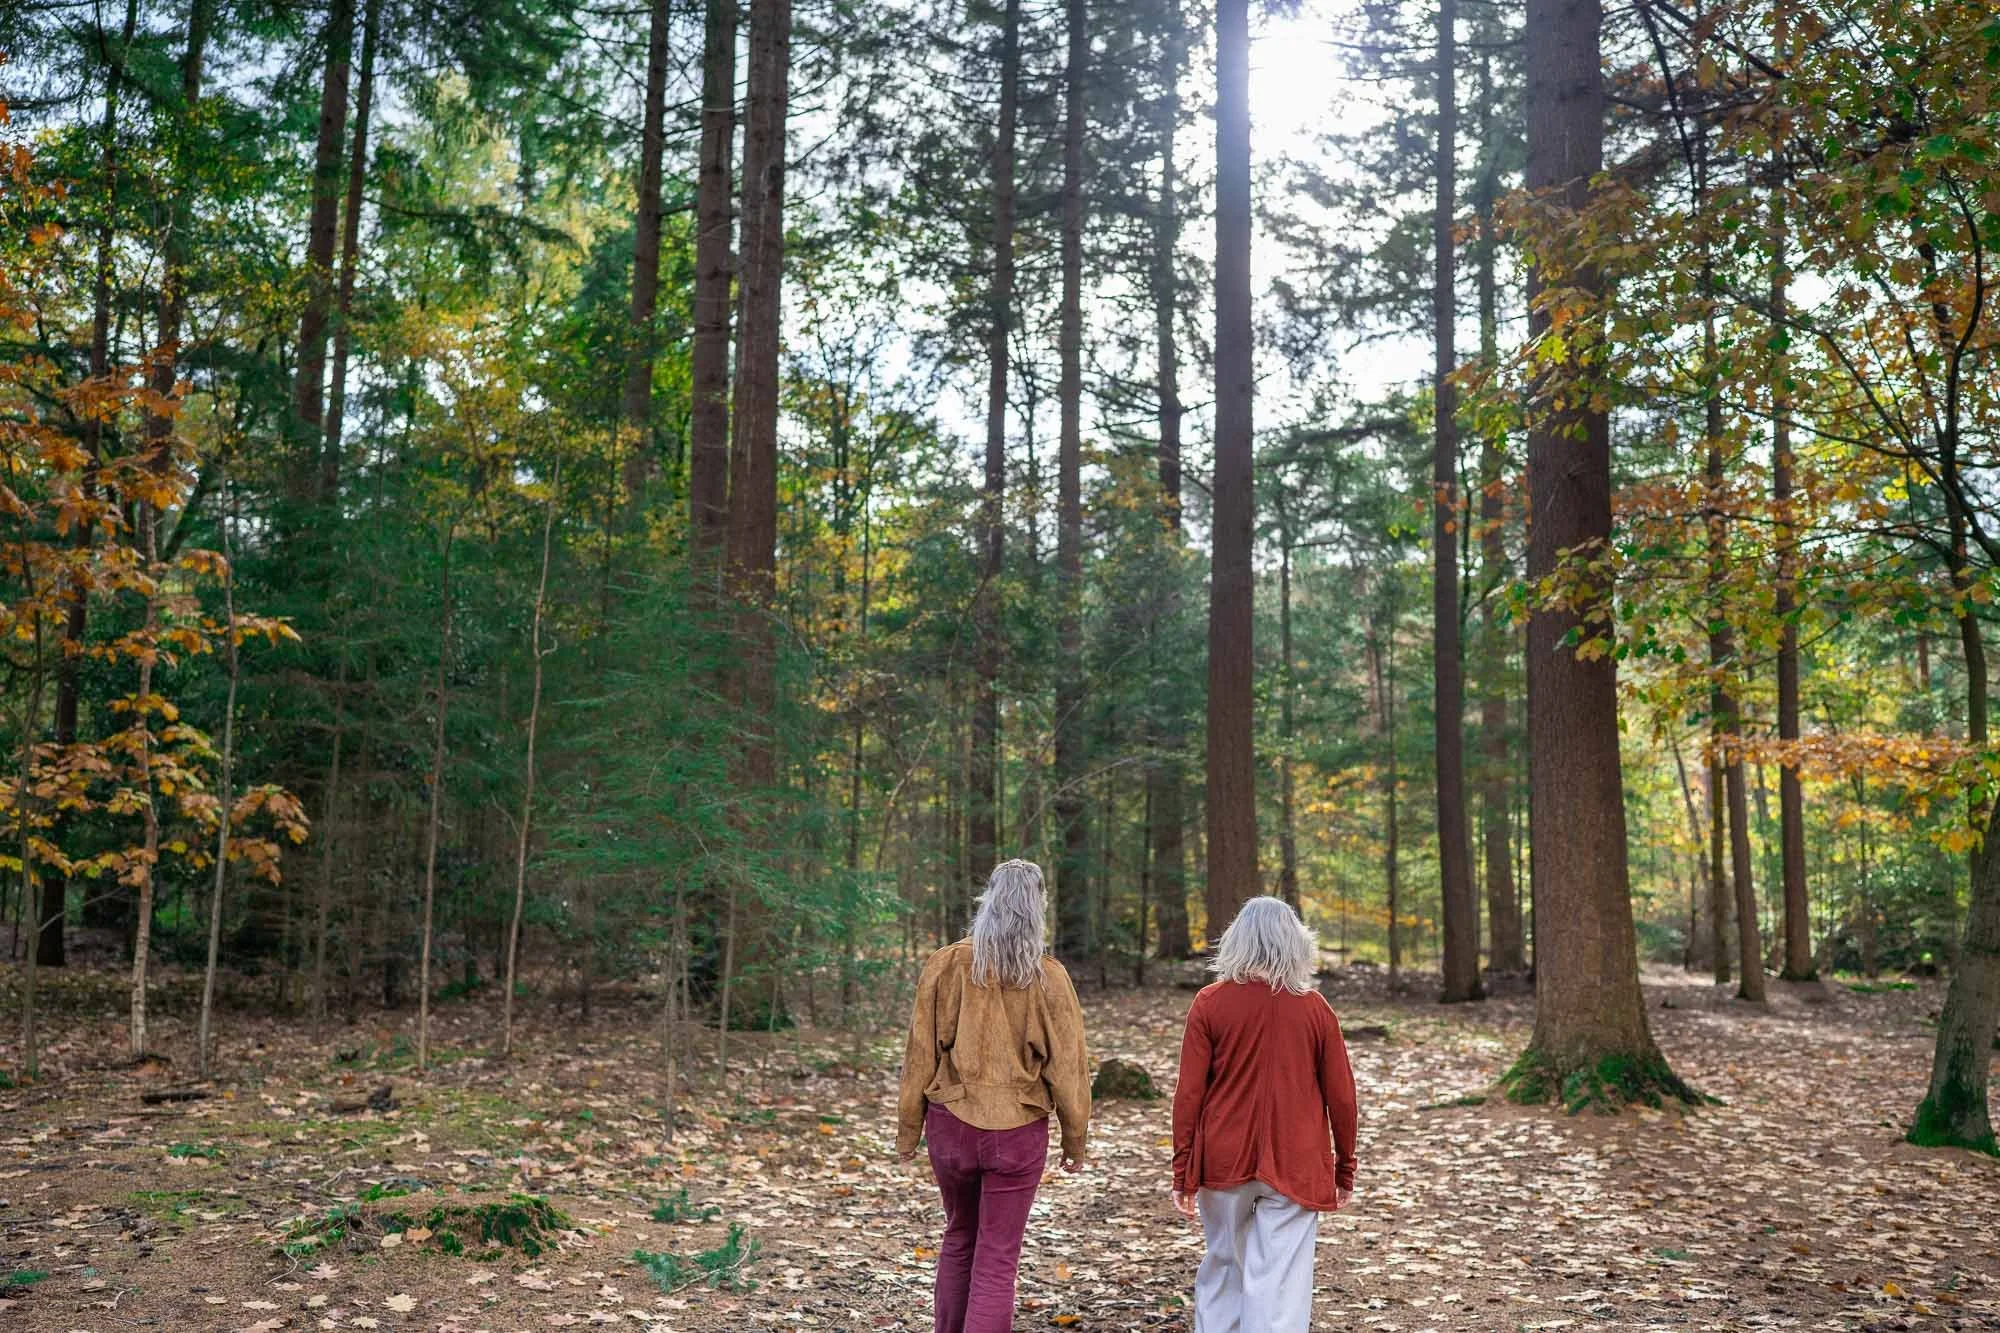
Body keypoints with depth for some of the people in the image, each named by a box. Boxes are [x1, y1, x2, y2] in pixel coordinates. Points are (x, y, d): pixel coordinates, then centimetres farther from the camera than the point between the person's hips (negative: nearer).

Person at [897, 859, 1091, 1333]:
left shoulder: (947, 964, -7)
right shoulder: (1048, 977, -9)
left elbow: (920, 1053, -3)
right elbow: (1066, 1064, -6)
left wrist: (908, 1126, 6)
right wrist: (1075, 1136, 5)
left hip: (951, 1121, 2)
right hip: (1018, 1130, -2)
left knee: (958, 1238, 23)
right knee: (998, 1258, 7)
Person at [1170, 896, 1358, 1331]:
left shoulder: (1210, 1003, -4)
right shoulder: (1315, 1007, -2)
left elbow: (1189, 1094, -6)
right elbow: (1340, 1096, 1)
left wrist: (1183, 1172, 1)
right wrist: (1345, 1167, 13)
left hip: (1223, 1162, 1)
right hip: (1295, 1166, -1)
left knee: (1224, 1264, 19)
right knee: (1279, 1283, 1)